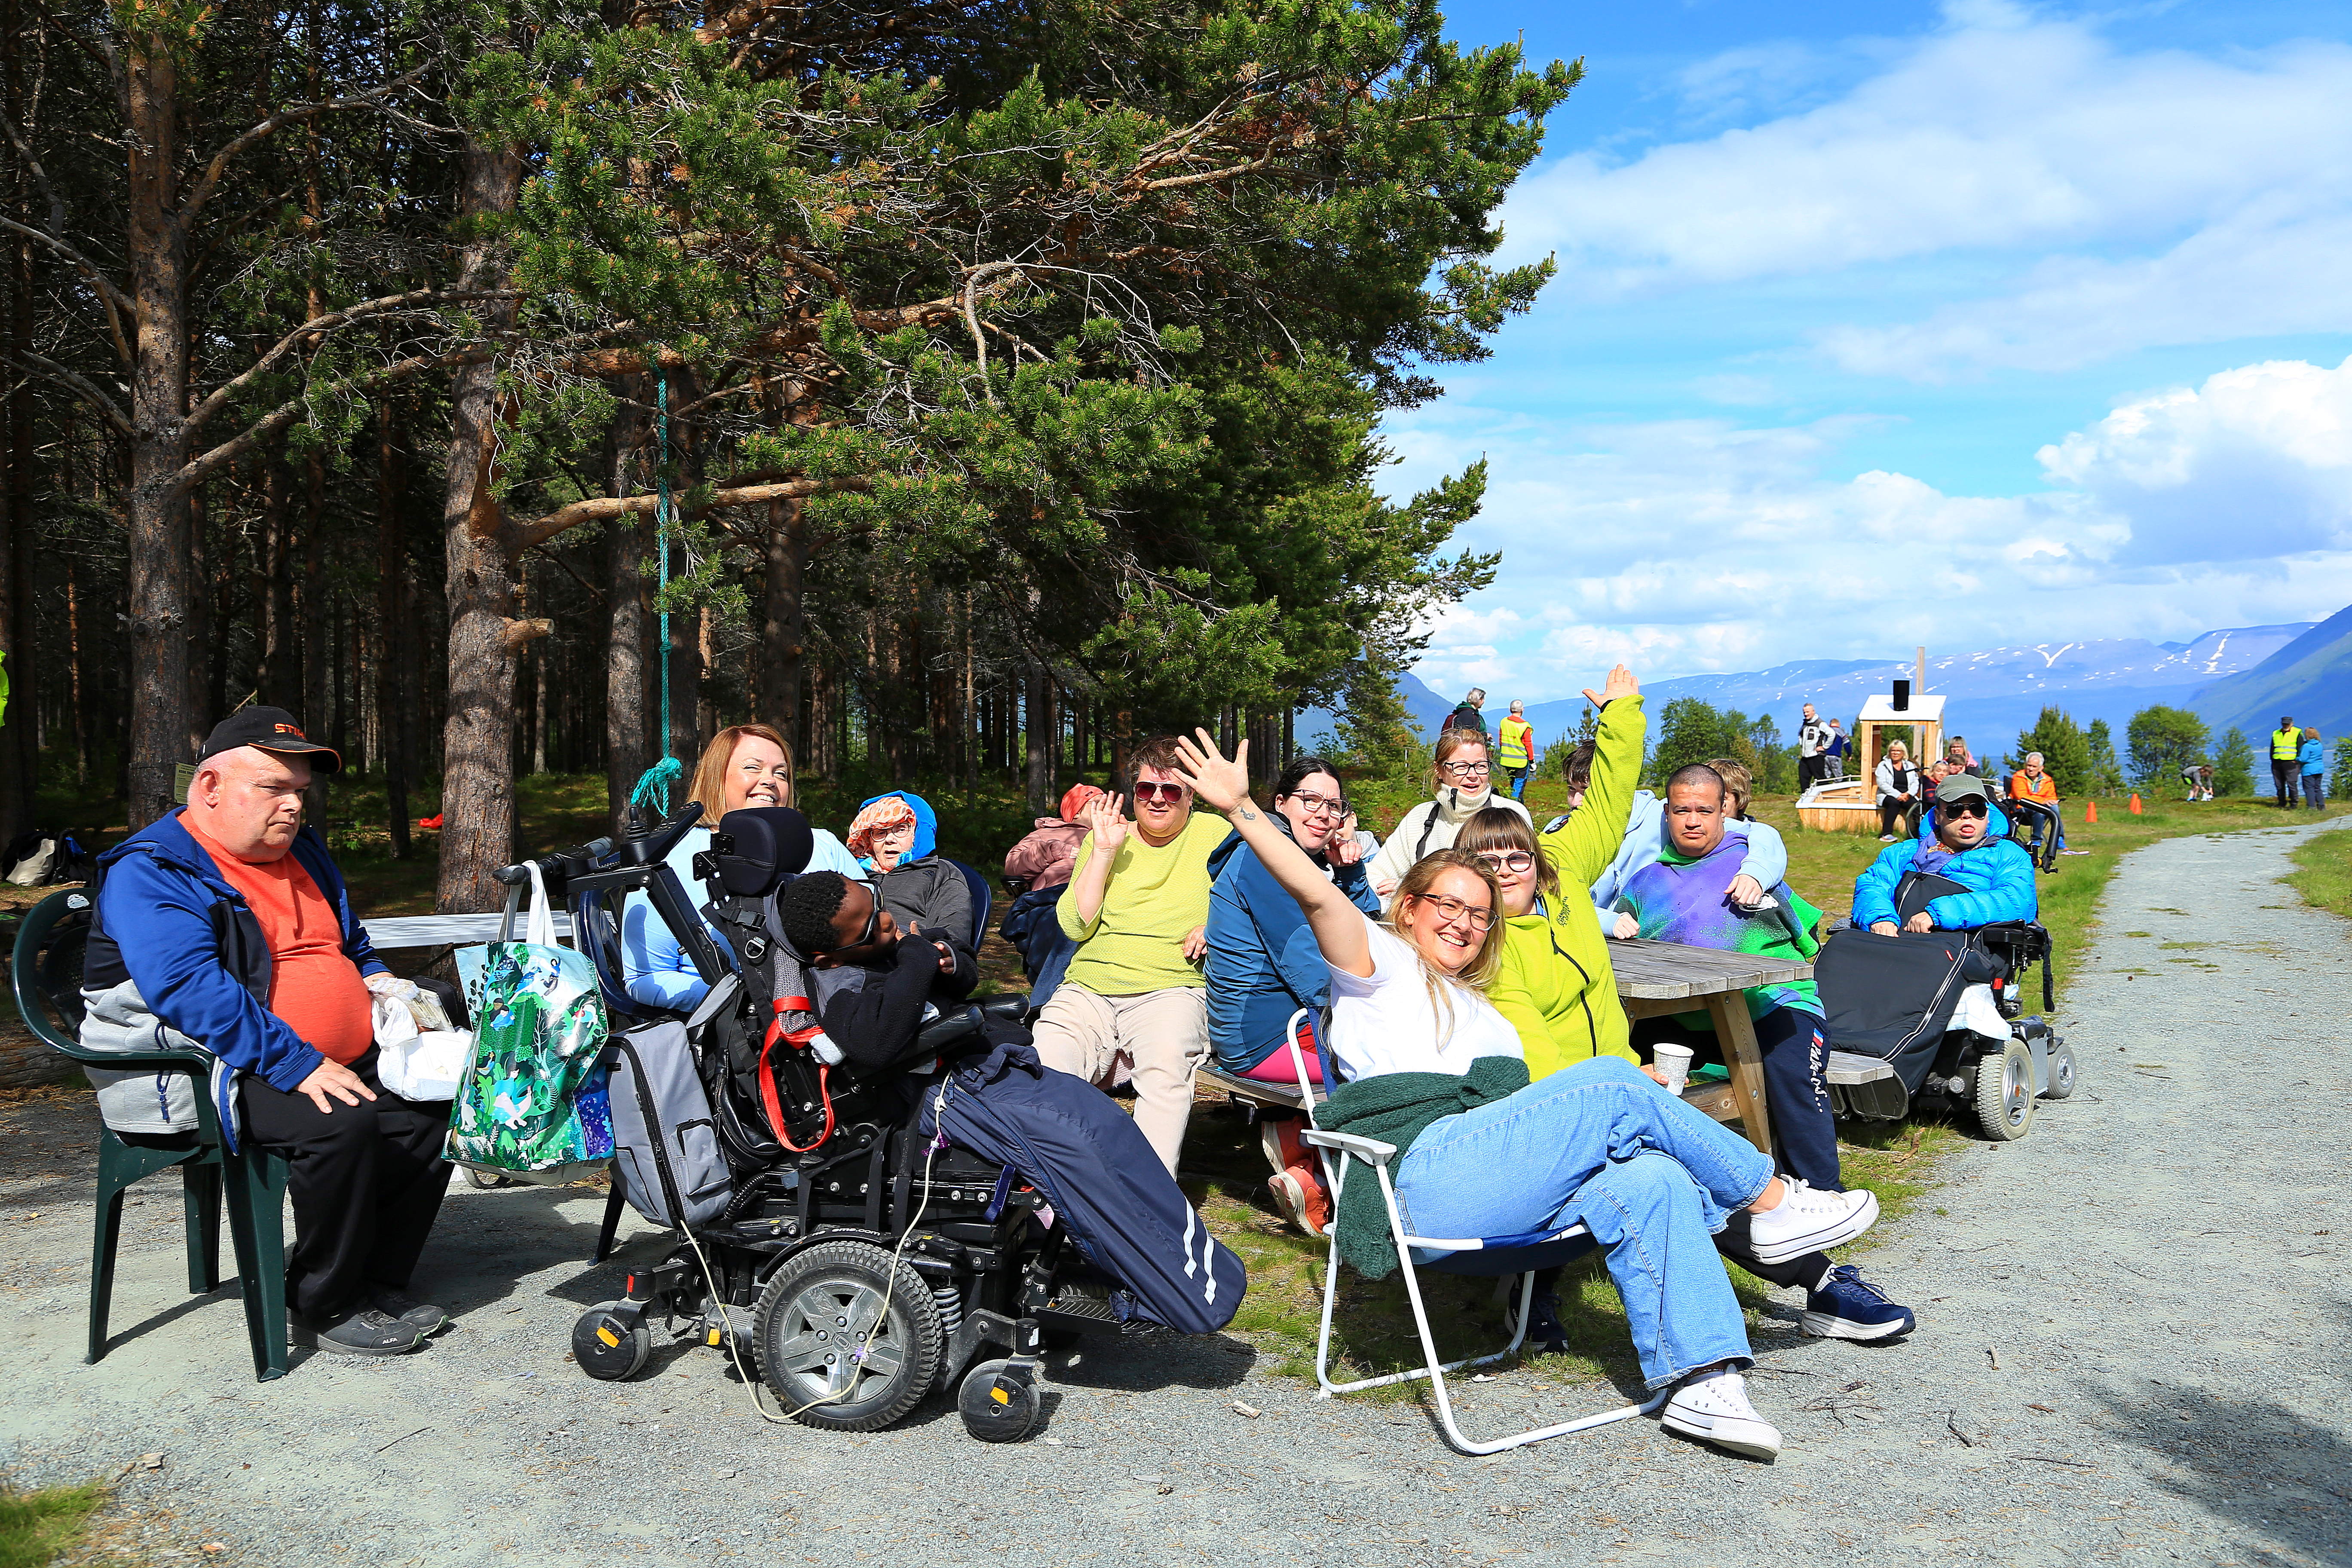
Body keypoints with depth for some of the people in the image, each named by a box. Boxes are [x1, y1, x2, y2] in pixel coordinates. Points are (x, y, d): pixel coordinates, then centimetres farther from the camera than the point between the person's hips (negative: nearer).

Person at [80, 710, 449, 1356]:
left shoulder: (301, 850, 18)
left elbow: (352, 946, 33)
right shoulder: (150, 873, -10)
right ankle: (328, 1307, -13)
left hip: (344, 1064, 9)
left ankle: (378, 1281, 6)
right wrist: (298, 1066, -30)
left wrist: (382, 986, 9)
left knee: (436, 1109, -8)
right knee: (343, 1127, -32)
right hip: (224, 1075, -8)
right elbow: (189, 989, -25)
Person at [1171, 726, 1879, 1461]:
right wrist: (1242, 809, -13)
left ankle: (1702, 1385, -28)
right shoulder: (1382, 962, 16)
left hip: (1496, 1190, 7)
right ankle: (1772, 1201, -4)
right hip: (1418, 1175, -7)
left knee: (1650, 1178, -21)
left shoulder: (1489, 1019, 36)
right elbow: (1318, 895, -3)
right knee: (1612, 1083, -18)